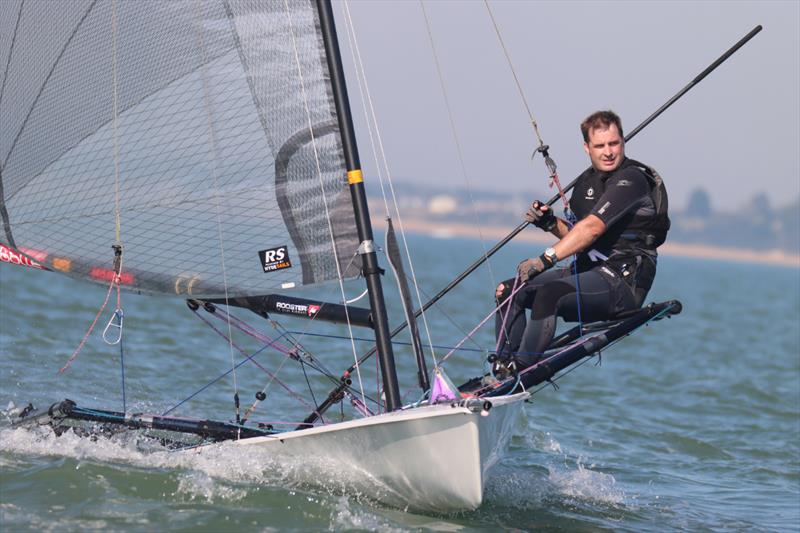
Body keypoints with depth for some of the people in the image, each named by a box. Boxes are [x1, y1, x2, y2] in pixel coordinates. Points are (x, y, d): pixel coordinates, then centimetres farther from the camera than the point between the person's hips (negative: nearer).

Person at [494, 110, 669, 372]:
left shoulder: (632, 180, -14)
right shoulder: (586, 181, 13)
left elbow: (593, 228, -26)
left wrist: (546, 259, -34)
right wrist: (551, 223, 4)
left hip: (623, 281, -9)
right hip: (587, 271, 9)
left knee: (550, 293, -33)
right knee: (509, 291, 1)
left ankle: (521, 372, -29)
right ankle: (504, 368, -6)